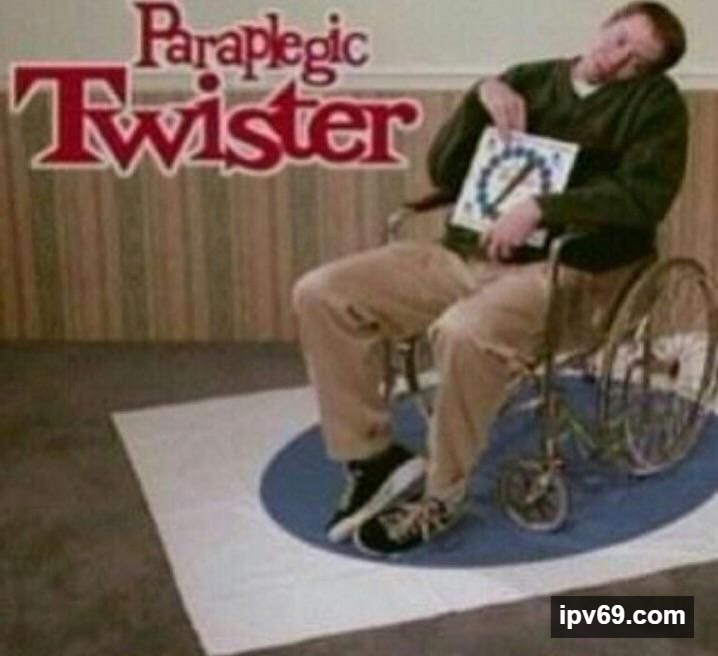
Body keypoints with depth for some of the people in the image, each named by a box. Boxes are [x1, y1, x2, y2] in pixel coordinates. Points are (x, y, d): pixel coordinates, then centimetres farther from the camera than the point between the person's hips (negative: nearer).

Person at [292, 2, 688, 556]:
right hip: (469, 255, 6)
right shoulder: (530, 79, 17)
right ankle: (375, 458, -3)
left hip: (569, 272, -6)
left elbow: (644, 195, -13)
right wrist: (481, 98, -2)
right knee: (321, 292, -11)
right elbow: (444, 174, 13)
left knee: (463, 331, -39)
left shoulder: (656, 101, 4)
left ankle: (443, 492, -15)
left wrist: (542, 209, -22)